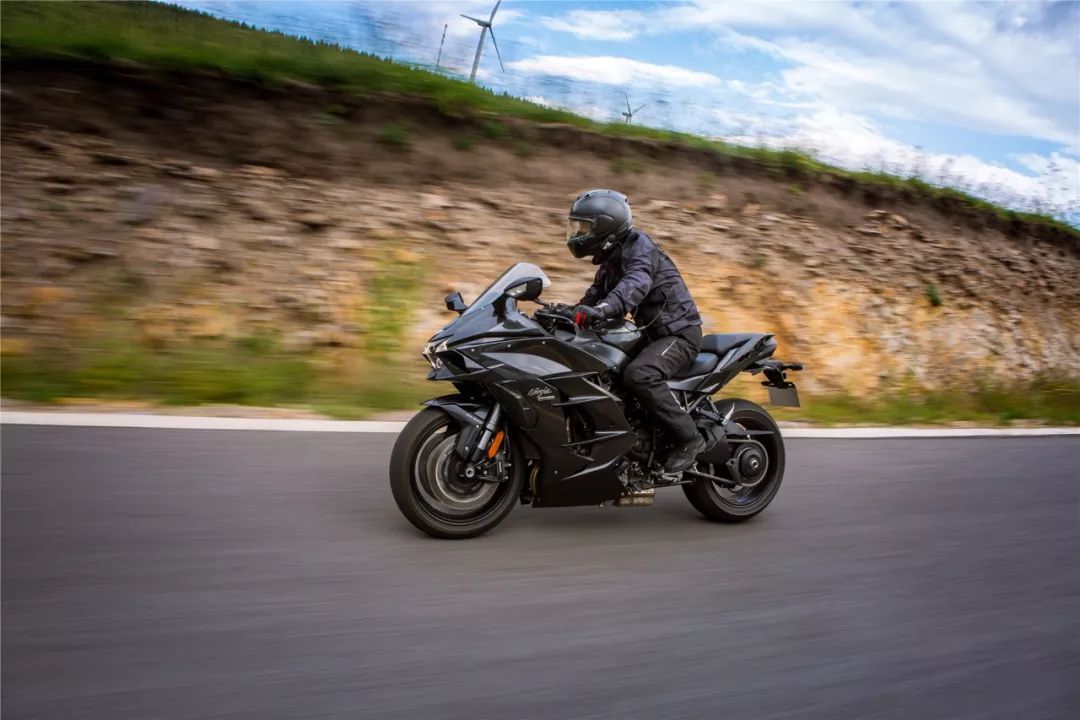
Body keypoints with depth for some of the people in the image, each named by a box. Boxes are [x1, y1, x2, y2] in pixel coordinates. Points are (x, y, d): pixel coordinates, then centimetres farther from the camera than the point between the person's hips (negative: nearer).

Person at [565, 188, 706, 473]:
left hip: (679, 332, -10)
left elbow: (636, 282, -36)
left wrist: (603, 309, -53)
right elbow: (596, 294, 11)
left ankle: (689, 438, -21)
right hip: (653, 333, 10)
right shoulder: (610, 259, 15)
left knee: (638, 374, -34)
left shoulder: (639, 246, -16)